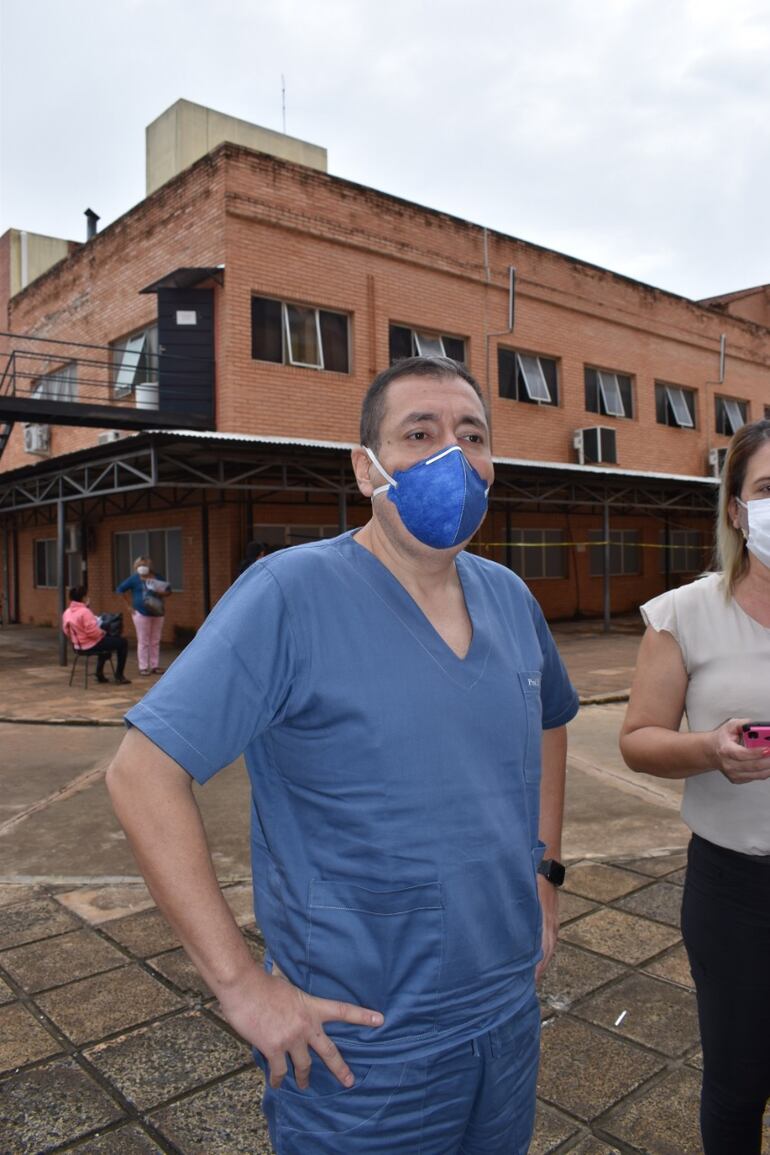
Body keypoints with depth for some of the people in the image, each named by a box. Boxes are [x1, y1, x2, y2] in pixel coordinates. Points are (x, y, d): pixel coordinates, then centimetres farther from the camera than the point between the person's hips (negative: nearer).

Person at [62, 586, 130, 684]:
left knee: (106, 640, 37)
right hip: (92, 645, -10)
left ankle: (99, 673, 35)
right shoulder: (84, 611, -26)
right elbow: (92, 631, -30)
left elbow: (67, 631, 11)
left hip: (78, 645, 10)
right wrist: (103, 632, -11)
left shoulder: (67, 612, 2)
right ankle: (119, 675, 6)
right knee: (122, 642, 3)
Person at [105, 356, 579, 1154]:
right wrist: (239, 984, -20)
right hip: (363, 1050, -6)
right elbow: (141, 774, -22)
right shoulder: (291, 595, -21)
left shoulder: (511, 598, 0)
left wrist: (545, 871, 10)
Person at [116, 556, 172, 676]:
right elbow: (120, 589, 1)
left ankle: (155, 666, 15)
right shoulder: (135, 578, -1)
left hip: (157, 613, 4)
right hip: (142, 613, -3)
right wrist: (131, 604, -1)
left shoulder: (158, 577, 7)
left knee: (155, 642, 8)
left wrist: (162, 593, -12)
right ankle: (143, 667, 2)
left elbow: (168, 590, 12)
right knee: (143, 642, -3)